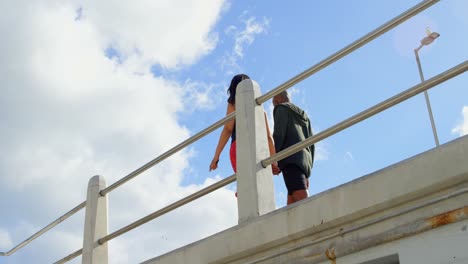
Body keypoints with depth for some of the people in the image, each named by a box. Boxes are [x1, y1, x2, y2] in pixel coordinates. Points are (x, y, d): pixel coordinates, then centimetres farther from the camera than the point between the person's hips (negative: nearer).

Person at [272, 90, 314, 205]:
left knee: (301, 199, -22)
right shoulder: (304, 117, 32)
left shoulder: (282, 109, 11)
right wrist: (307, 174, 22)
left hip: (291, 159, -7)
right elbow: (311, 145, 25)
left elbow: (278, 135, -6)